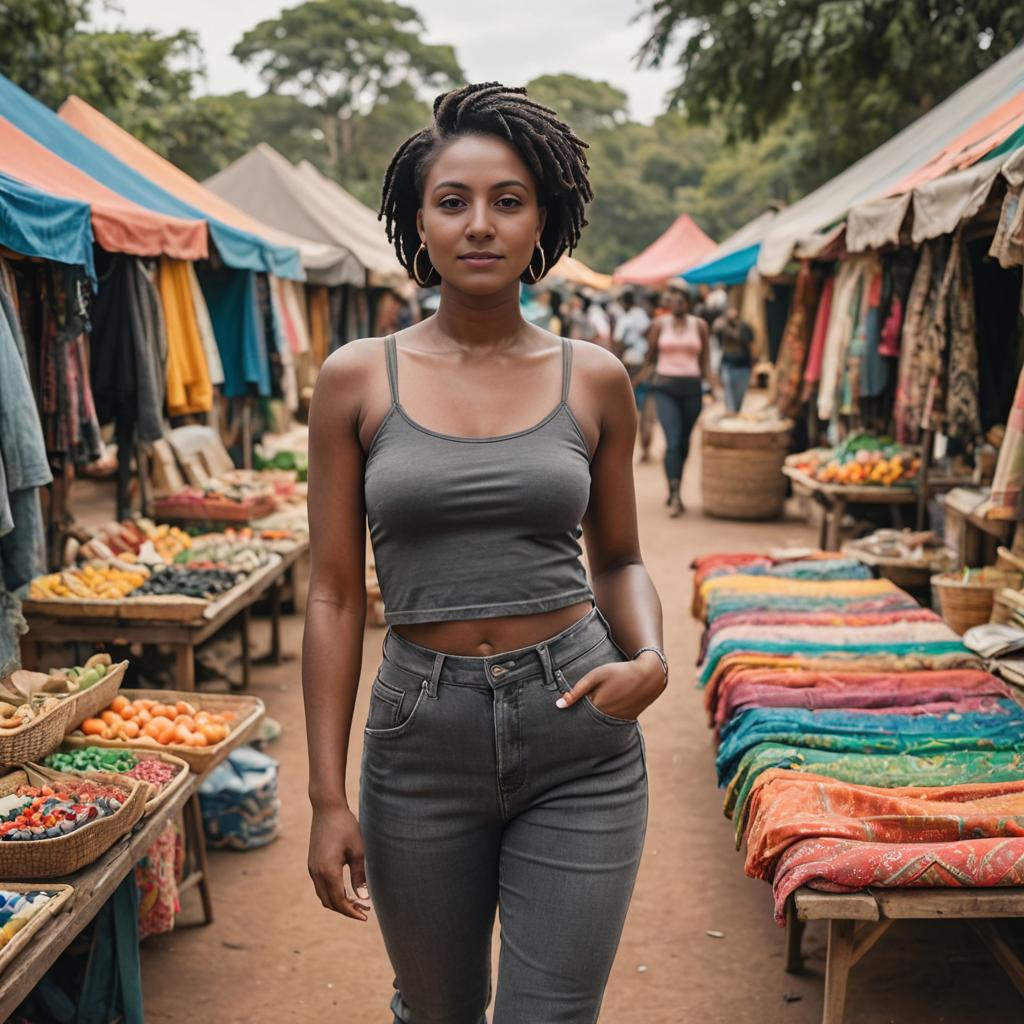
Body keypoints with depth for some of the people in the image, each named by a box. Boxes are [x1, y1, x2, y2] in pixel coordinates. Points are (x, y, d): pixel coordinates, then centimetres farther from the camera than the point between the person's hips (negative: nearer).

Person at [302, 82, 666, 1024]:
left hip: (581, 740, 0)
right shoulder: (358, 379, -2)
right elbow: (335, 594, -1)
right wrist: (328, 797, -3)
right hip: (423, 736, 1)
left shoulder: (594, 380, 1)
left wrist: (650, 659, -9)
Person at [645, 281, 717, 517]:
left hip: (692, 388, 2)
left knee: (684, 442, 10)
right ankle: (675, 495, -18)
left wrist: (713, 387, 2)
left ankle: (674, 490, 27)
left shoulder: (699, 325, 7)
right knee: (672, 441, -15)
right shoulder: (660, 324, 5)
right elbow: (650, 357, 13)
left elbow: (705, 362, 10)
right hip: (665, 388, -2)